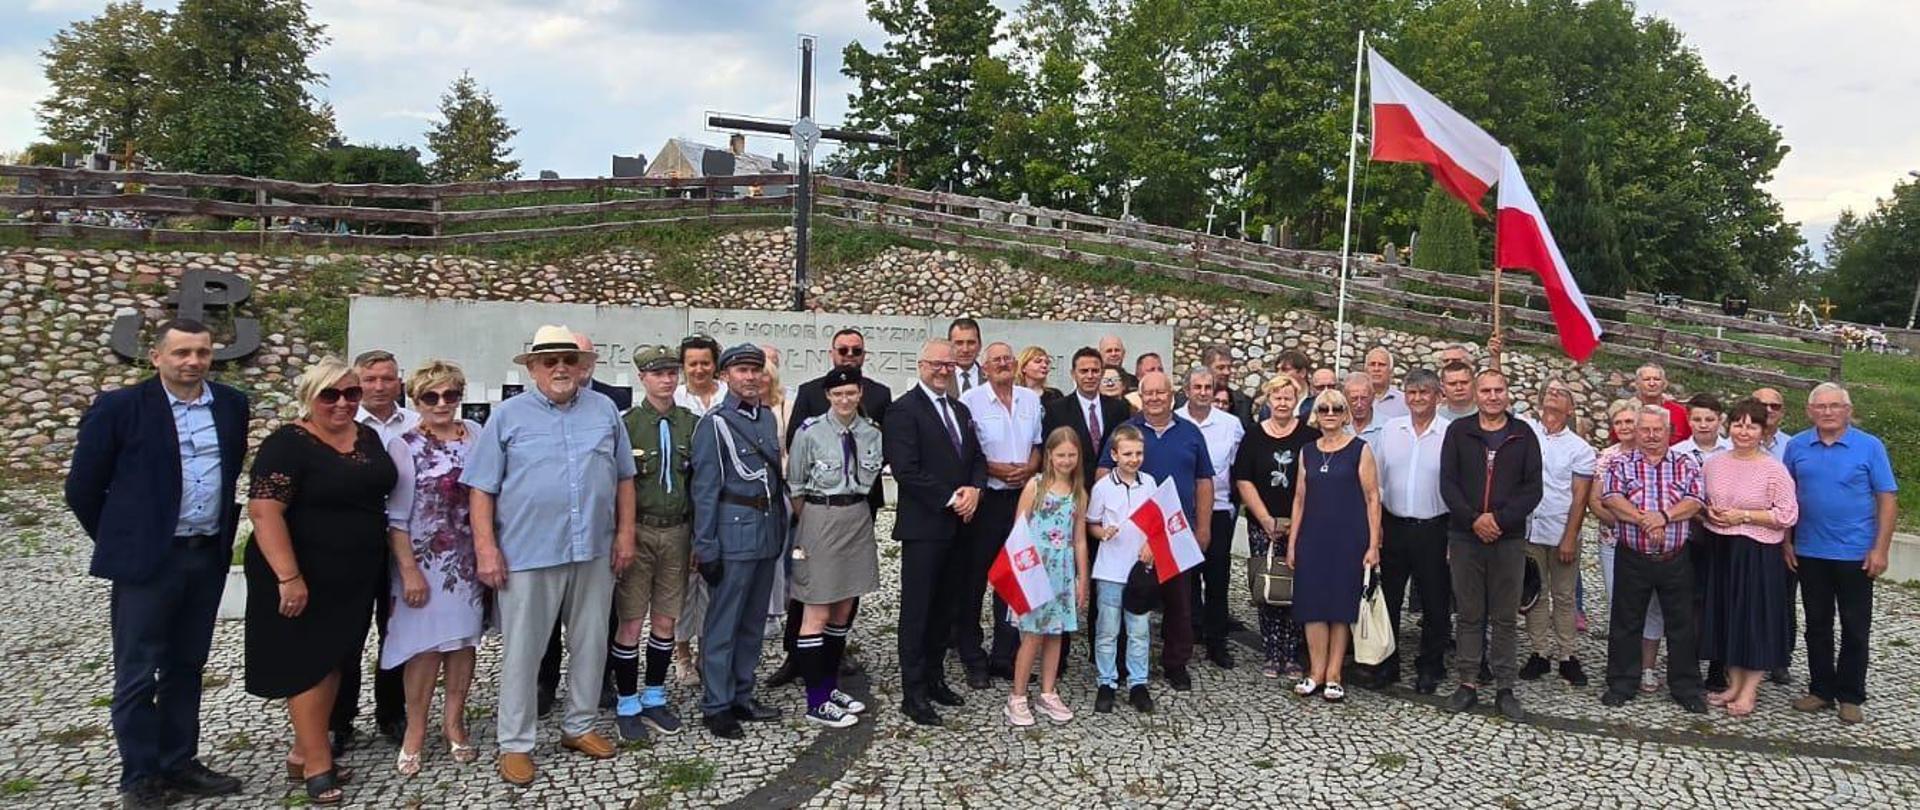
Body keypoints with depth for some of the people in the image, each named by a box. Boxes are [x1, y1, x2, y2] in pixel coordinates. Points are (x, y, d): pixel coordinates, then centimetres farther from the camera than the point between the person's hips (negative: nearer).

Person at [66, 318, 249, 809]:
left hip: (209, 558, 4)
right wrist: (118, 542, 4)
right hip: (146, 560, -4)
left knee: (185, 667, 14)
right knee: (137, 674, 4)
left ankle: (179, 764, 26)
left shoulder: (232, 405, 4)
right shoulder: (119, 407, -8)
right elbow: (82, 487, -2)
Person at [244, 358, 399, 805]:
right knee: (307, 662, 3)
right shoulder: (288, 444, -15)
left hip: (354, 577, 7)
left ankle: (304, 752, 27)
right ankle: (318, 763, 12)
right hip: (304, 578, -7)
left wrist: (393, 563, 12)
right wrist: (288, 576, -26)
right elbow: (264, 511, -22)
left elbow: (381, 494, 17)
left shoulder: (368, 437, 6)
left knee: (333, 658, 14)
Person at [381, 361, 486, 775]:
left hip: (470, 559, 3)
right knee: (426, 644, -1)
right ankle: (415, 729, 14)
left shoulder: (475, 434, 4)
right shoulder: (404, 446, -6)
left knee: (464, 639, 9)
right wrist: (409, 570, -12)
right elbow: (397, 517, -7)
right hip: (425, 561, -3)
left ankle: (454, 721, 23)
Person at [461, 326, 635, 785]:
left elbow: (624, 477, 11)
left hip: (594, 551, 3)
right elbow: (482, 488, -1)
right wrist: (486, 549, -7)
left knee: (590, 644, 12)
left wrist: (625, 533, 5)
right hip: (527, 553, -3)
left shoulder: (604, 410, 7)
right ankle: (515, 744, 16)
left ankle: (579, 726, 29)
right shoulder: (508, 416, 0)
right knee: (522, 651, 4)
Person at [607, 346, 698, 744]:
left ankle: (654, 698, 25)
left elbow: (700, 483, 9)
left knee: (666, 621, 10)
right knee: (630, 623, 1)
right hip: (637, 532, -3)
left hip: (677, 532, 3)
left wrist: (699, 538, 7)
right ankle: (626, 704, 15)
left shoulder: (691, 424, 5)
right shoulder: (626, 423, -5)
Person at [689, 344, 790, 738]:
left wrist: (781, 527, 15)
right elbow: (704, 490, -10)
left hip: (768, 531, 7)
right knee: (723, 624, 0)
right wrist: (705, 548, -12)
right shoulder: (715, 423, -9)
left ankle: (741, 695, 26)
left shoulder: (768, 417, 11)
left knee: (754, 621, 14)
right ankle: (716, 706, 10)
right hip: (734, 533, -7)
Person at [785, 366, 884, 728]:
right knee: (818, 613, -1)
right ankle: (817, 702, 5)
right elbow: (796, 487, -2)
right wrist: (806, 528, 3)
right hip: (820, 519, -5)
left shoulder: (872, 433, 2)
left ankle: (830, 686, 27)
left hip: (859, 519, 5)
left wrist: (856, 509, 12)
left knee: (843, 610, 13)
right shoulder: (810, 432, -10)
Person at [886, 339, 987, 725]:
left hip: (958, 524, 7)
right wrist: (950, 499, -15)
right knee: (917, 608, 0)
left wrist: (974, 489, -4)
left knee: (945, 606, 13)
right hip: (923, 525, -7)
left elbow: (977, 458, 16)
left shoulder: (960, 411, 16)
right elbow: (906, 469, -17)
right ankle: (913, 692, 7)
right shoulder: (904, 409, -9)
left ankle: (935, 677, 25)